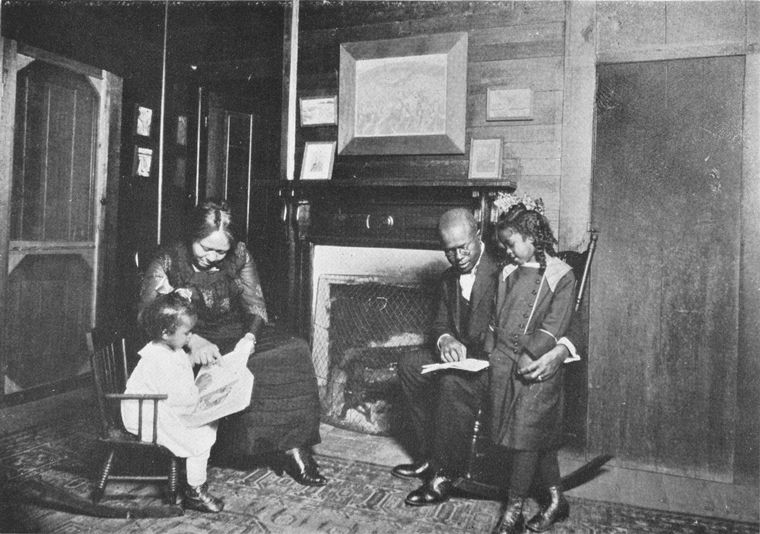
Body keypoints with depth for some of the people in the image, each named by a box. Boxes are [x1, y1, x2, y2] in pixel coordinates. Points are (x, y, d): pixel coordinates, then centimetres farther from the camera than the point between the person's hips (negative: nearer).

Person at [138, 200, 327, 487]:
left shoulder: (239, 256, 3)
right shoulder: (167, 263, -6)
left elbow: (255, 304, 0)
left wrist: (250, 337, -23)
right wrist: (193, 341, -33)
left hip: (236, 336, 4)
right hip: (187, 347, -4)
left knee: (296, 351, -20)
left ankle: (293, 445, -16)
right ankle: (288, 450, -17)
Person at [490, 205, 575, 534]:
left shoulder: (561, 276, -4)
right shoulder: (508, 273, 14)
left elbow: (554, 324, -11)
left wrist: (531, 354, -19)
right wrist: (491, 348, 6)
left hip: (537, 364, -5)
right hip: (503, 360, 5)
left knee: (525, 437, -4)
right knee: (539, 438, 10)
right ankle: (555, 500, 25)